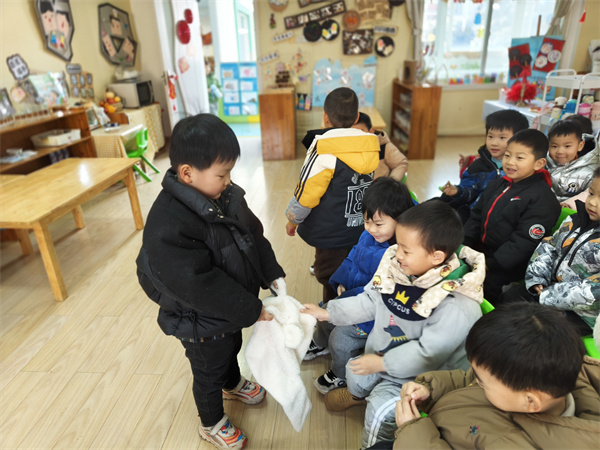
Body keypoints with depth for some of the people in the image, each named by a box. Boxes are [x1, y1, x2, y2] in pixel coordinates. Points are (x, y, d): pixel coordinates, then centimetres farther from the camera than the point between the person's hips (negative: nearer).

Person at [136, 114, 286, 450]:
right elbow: (201, 288, -35)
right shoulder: (167, 228, -37)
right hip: (202, 324, -7)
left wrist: (273, 275, -9)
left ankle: (233, 385, 66)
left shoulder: (226, 195, -12)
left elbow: (254, 235, -1)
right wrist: (252, 310, -27)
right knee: (209, 373, 20)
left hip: (233, 309, 7)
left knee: (233, 348, 34)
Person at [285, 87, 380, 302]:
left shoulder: (324, 152, -20)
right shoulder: (369, 148, -1)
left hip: (331, 235, -6)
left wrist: (293, 220, 2)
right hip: (361, 230, 6)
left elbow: (305, 194, -15)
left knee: (330, 283, 12)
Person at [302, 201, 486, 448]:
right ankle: (357, 394, 59)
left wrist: (382, 363, -24)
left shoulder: (457, 306, -35)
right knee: (355, 371, 20)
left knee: (380, 409, -15)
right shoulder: (397, 266, -17)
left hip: (421, 374, -6)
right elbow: (370, 300, -4)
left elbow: (429, 353, -30)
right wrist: (327, 312, -5)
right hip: (383, 355, 7)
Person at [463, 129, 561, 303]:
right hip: (480, 250, 7)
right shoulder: (496, 185, 9)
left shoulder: (542, 198, -15)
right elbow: (477, 216, 15)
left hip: (508, 265, -7)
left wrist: (491, 264, -22)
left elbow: (525, 241, -21)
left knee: (487, 284, -25)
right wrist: (464, 245, 2)